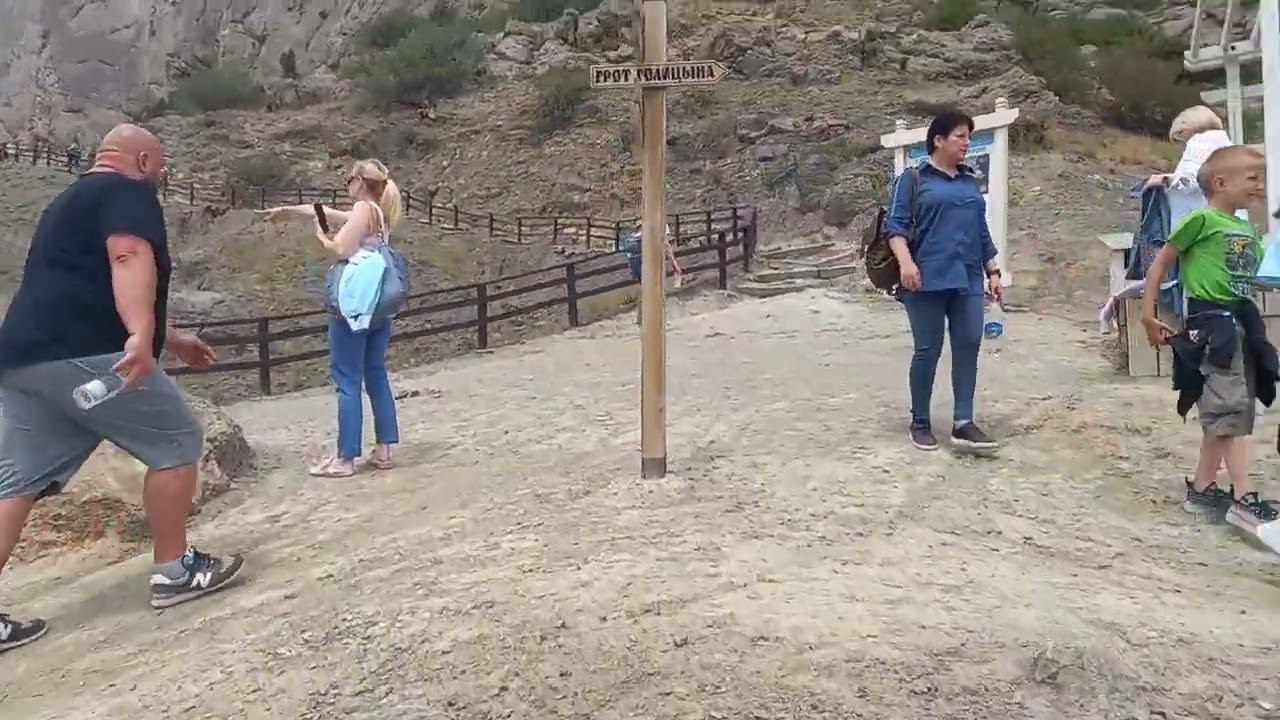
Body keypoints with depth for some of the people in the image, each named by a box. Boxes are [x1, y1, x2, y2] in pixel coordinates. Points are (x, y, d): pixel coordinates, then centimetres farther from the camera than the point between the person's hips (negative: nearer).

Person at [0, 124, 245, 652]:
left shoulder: (70, 201, 32)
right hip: (85, 355, -10)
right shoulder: (127, 192, 2)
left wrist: (172, 341, 45)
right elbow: (129, 257, -19)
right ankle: (174, 571, 9)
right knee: (176, 441, 3)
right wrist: (142, 335, -34)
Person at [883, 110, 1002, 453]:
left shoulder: (970, 182, 20)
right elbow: (895, 225, -7)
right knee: (928, 351, -2)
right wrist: (906, 262, -21)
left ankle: (963, 423, 3)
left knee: (969, 346, -1)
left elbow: (982, 233, 24)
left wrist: (992, 271, 19)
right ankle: (920, 423, 10)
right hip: (928, 280, -6)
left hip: (968, 280, 6)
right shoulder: (913, 180, 2)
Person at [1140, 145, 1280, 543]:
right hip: (1211, 323, -8)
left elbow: (1246, 278, 16)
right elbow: (1161, 261, -5)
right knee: (1231, 409, -10)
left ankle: (1202, 488, 23)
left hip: (1241, 321, 8)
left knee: (1225, 415, 12)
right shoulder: (1202, 219, -7)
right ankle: (1245, 500, -7)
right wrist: (1148, 316, -7)